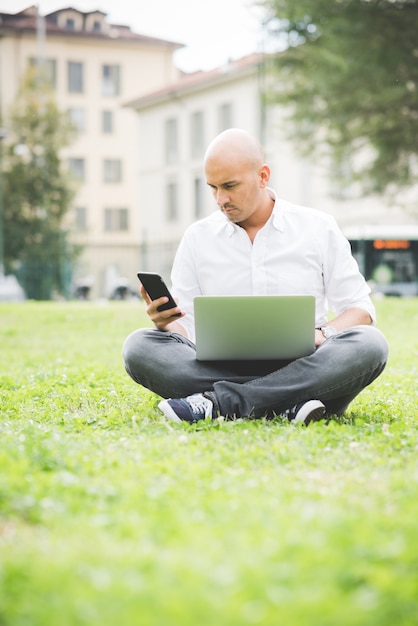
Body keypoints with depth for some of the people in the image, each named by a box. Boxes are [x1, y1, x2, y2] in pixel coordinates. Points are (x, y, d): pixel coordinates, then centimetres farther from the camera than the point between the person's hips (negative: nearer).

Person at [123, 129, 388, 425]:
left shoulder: (319, 228, 7)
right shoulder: (198, 237, 11)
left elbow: (360, 308, 8)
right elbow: (186, 327, 9)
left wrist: (323, 334, -13)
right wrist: (165, 322, -15)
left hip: (300, 367, 0)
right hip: (223, 368, 1)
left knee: (370, 344, -31)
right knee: (139, 346, -24)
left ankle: (218, 402, -33)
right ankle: (289, 405, -32)